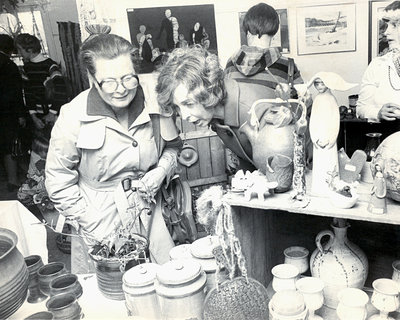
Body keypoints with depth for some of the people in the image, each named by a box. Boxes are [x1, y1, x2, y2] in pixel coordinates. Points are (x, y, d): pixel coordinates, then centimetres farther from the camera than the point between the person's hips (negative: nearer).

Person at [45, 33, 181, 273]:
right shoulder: (73, 118, -15)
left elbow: (172, 146, 12)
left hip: (150, 215, 3)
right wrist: (90, 226, -10)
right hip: (100, 223, -2)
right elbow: (59, 181, -8)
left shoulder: (155, 106, -8)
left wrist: (162, 170, -8)